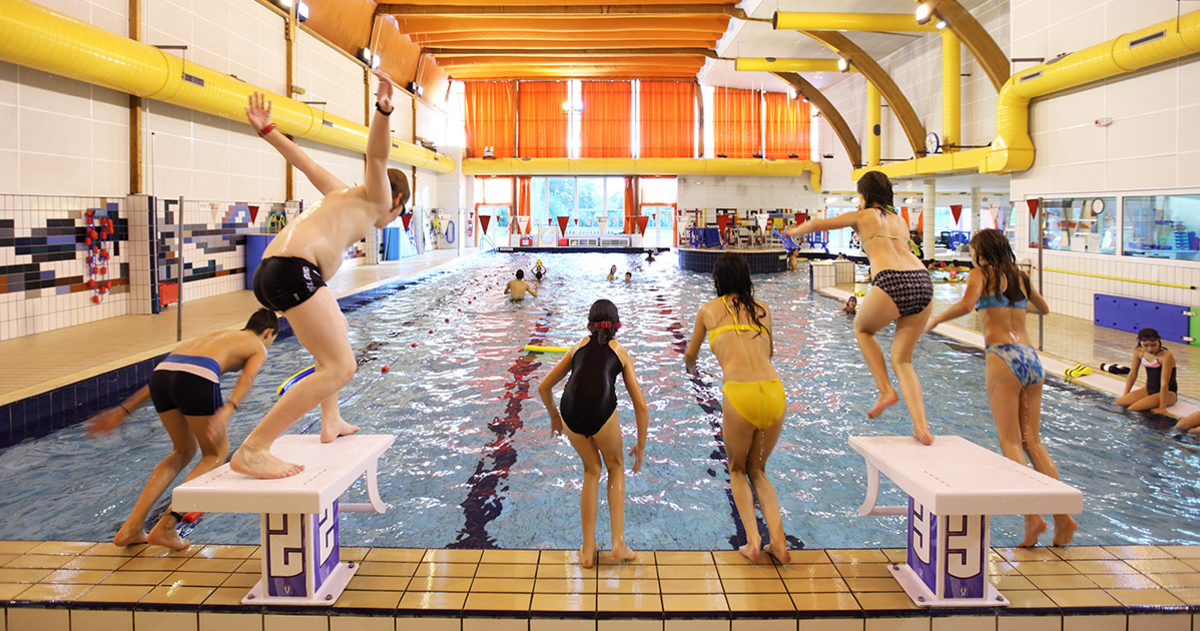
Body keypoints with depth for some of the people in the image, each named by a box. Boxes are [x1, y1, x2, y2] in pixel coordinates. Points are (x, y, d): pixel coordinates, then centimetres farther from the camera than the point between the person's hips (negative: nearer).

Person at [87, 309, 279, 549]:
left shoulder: (215, 335, 39)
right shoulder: (259, 348, 24)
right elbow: (247, 377, -1)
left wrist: (124, 410, 36)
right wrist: (227, 410, -18)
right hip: (197, 378, -6)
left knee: (184, 451, 26)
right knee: (216, 454, 16)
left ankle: (132, 527, 19)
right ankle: (166, 526, 2)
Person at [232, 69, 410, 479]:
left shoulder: (343, 194, 33)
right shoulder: (377, 197, 12)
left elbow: (304, 161, 32)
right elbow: (377, 156, -6)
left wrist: (267, 130, 36)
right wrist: (384, 112, -22)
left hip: (271, 270, 10)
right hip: (294, 271, -10)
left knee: (338, 331, 31)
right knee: (339, 367, -15)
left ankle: (331, 422, 34)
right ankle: (251, 452, -20)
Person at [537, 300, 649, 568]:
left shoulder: (579, 347, 28)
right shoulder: (621, 352, 24)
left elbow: (544, 387, 33)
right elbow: (640, 406, 20)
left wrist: (554, 416, 49)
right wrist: (641, 446, 30)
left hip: (570, 411, 2)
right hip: (602, 408, -2)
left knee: (591, 470, 25)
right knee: (615, 467, 25)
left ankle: (588, 550, 26)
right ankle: (618, 543, 18)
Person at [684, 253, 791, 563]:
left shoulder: (709, 309, 16)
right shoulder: (762, 310, 22)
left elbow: (690, 355, 31)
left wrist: (691, 368, 55)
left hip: (739, 394, -3)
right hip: (775, 391, 3)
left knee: (737, 469, 23)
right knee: (758, 470, 25)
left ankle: (752, 541, 7)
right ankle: (778, 541, 10)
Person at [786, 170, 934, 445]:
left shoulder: (864, 215, 16)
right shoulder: (899, 219, 30)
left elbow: (818, 224, 24)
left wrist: (795, 231, 45)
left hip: (892, 282, -5)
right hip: (923, 281, 5)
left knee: (862, 328, 27)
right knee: (902, 359, 15)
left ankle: (886, 390, 13)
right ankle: (922, 427, 2)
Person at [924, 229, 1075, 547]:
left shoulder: (982, 274, 2)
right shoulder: (1020, 277, 19)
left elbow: (966, 305, -19)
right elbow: (1044, 309, 37)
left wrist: (935, 319, -4)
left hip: (1004, 357, -6)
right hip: (1032, 358, 6)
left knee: (1010, 441, -5)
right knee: (1033, 440, 8)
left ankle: (1032, 514, -16)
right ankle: (1061, 514, 0)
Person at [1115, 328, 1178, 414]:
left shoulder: (1166, 356, -23)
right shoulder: (1139, 352, -4)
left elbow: (1164, 383, -25)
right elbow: (1132, 375, 7)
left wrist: (1162, 407, -25)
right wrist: (1125, 396, 5)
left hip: (1168, 393, -6)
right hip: (1148, 390, 6)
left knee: (1132, 409, -26)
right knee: (1118, 404, -13)